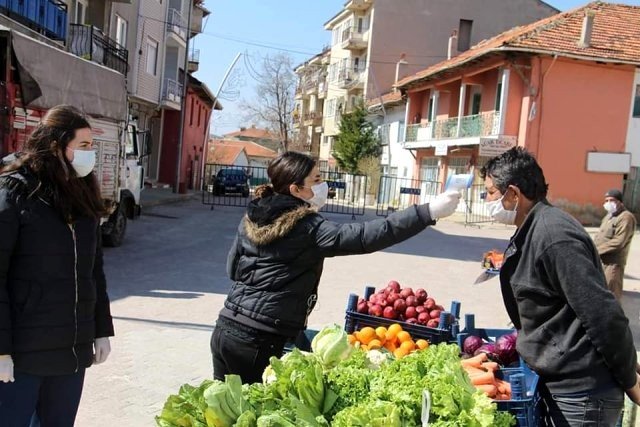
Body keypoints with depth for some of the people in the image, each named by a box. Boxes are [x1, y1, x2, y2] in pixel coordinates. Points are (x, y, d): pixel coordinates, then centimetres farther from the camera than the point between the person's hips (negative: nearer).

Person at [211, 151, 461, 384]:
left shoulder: (252, 217, 8)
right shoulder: (308, 227, -14)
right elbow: (365, 237, -23)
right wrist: (429, 212, -24)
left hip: (226, 329, 7)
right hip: (259, 341, -7)